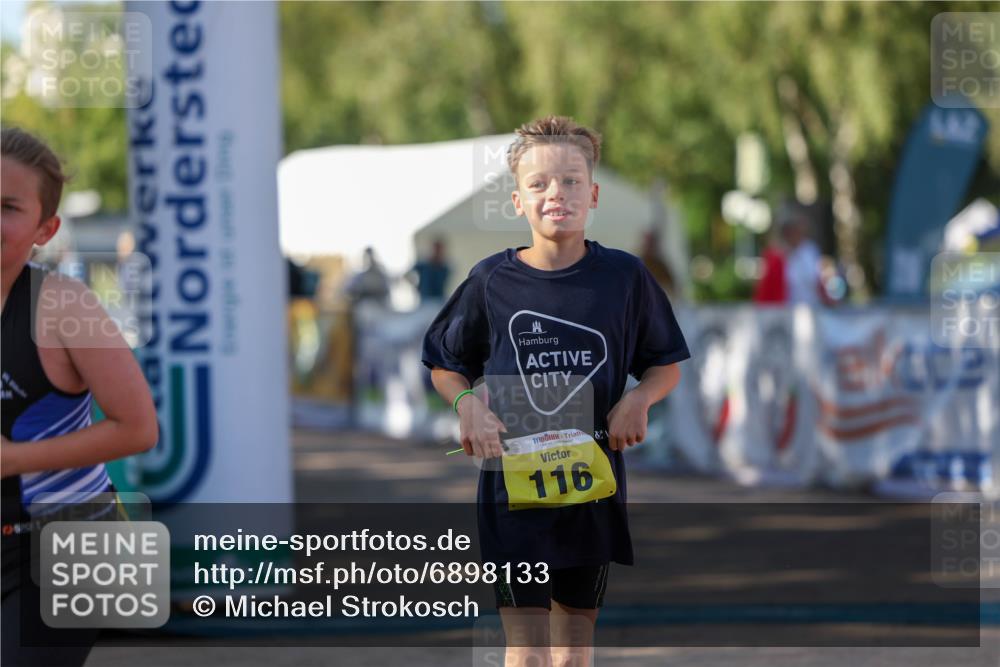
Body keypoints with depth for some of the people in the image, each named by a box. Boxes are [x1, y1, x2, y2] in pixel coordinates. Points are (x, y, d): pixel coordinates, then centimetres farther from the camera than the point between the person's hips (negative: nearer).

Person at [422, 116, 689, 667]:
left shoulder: (624, 276, 1)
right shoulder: (492, 280, -2)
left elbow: (666, 366, 11)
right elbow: (445, 366, 11)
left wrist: (638, 399, -9)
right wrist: (466, 404, -9)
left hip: (594, 479, 2)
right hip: (512, 479, -2)